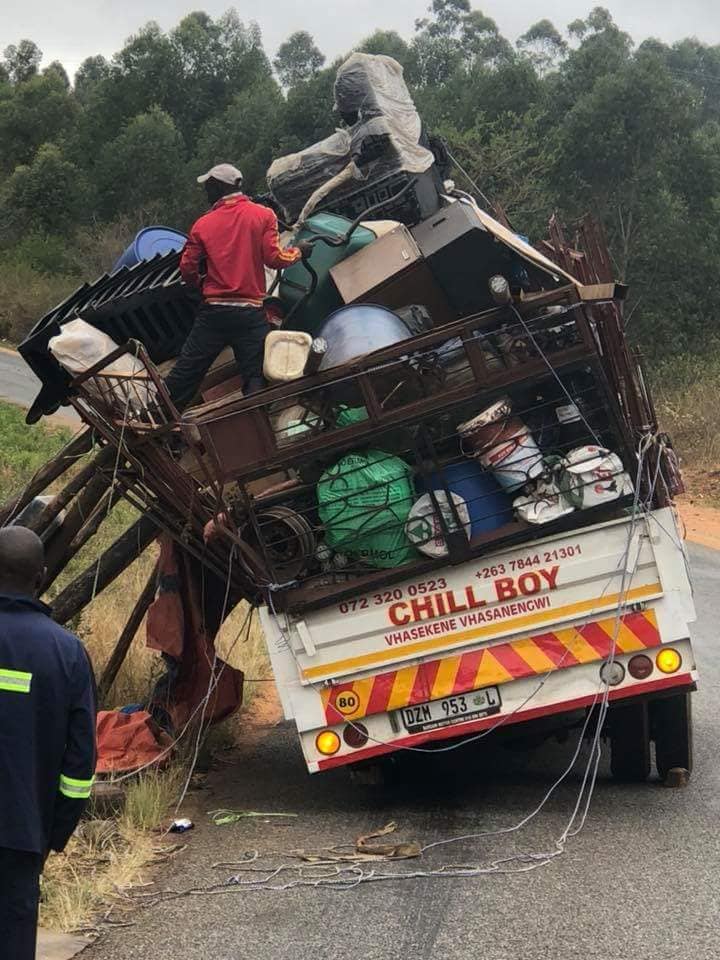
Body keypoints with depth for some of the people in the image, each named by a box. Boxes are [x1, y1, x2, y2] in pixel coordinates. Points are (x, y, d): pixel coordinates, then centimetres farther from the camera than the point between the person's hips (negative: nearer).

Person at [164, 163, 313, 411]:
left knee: (186, 371, 9)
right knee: (255, 377, 1)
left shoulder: (203, 225, 3)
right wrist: (299, 251, 12)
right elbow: (274, 258, -7)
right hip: (251, 311, -1)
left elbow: (187, 269, 4)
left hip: (213, 311, 1)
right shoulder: (263, 215, -1)